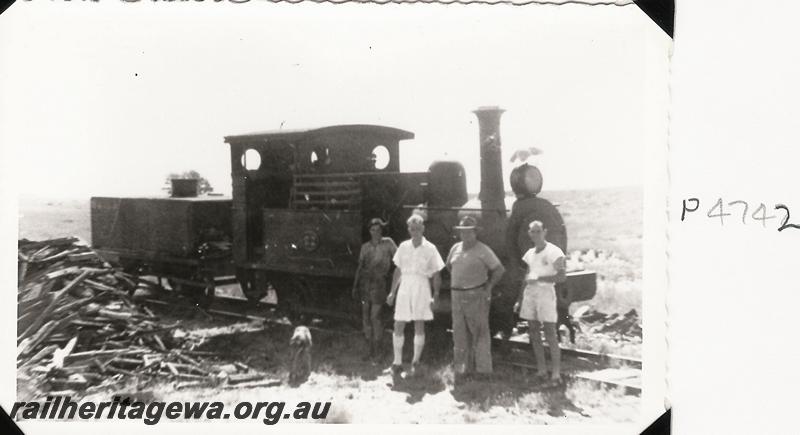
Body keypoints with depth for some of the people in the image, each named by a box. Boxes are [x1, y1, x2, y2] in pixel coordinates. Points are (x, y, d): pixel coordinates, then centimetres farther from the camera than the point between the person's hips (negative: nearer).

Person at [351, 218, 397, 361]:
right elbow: (359, 267, 15)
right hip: (365, 281, 4)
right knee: (365, 317, 4)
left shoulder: (387, 243, 2)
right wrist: (355, 286, 12)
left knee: (374, 317, -7)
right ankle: (371, 350, 16)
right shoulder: (365, 247, 12)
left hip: (379, 282, -4)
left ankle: (377, 349, 7)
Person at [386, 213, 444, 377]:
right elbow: (398, 271, 12)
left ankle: (415, 361, 17)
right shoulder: (403, 247, 6)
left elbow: (436, 275, 0)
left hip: (422, 287, -2)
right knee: (398, 326, 0)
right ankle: (397, 362, 10)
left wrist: (435, 296, -7)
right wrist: (392, 292, 10)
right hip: (405, 287, 2)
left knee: (419, 325, 3)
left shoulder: (430, 249, -2)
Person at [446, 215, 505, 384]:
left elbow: (499, 269, -3)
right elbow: (449, 265, 26)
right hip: (457, 296, 5)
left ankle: (483, 368, 8)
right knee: (460, 334, 4)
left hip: (477, 296, -5)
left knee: (480, 333, 1)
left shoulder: (483, 250, -8)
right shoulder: (455, 248, 8)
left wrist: (489, 287, -1)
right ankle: (462, 369, 9)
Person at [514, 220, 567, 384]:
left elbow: (562, 277, -13)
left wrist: (538, 278, -17)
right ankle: (541, 370, 15)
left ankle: (556, 373, -5)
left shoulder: (554, 252, -6)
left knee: (550, 335, -8)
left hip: (545, 292, -7)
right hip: (529, 294, 7)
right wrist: (519, 300, 16)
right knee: (534, 335, 8)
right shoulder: (530, 253, 14)